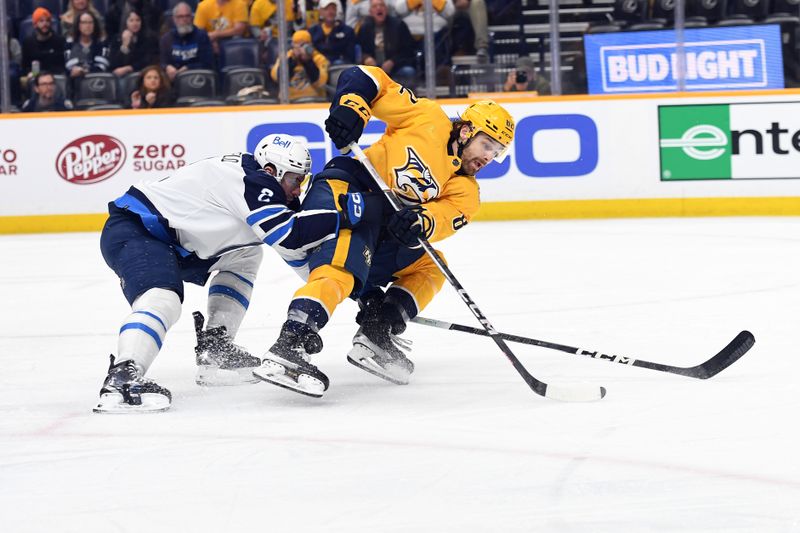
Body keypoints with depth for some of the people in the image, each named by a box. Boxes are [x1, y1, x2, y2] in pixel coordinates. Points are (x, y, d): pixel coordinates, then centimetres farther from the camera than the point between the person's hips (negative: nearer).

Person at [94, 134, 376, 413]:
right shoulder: (252, 182, -20)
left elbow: (296, 249, 16)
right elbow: (288, 235, -29)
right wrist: (340, 217, -26)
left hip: (171, 240, 11)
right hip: (132, 229, -11)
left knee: (245, 255, 20)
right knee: (163, 299, -35)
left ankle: (215, 351, 12)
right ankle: (121, 381, -50)